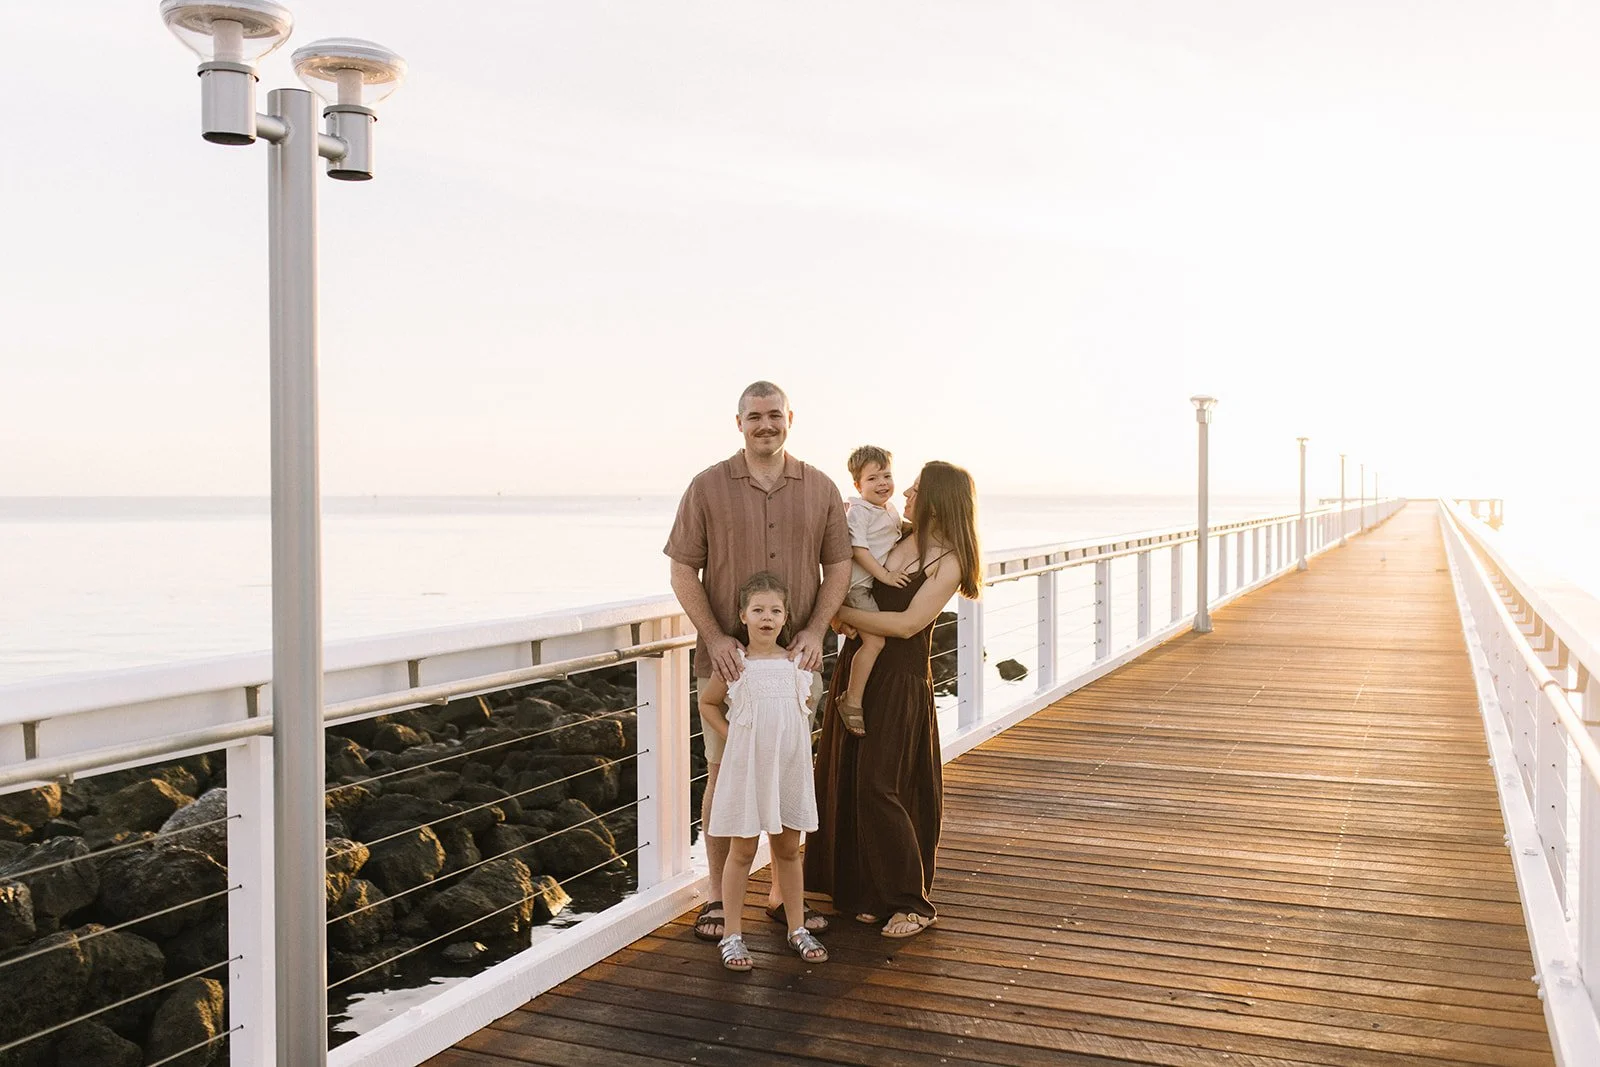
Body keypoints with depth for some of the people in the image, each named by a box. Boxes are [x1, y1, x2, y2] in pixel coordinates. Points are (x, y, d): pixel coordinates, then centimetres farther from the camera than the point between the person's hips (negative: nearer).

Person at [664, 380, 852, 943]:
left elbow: (838, 566, 7)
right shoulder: (708, 486, -2)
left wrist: (814, 631, -7)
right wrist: (715, 637, -13)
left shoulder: (821, 488, 5)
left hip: (795, 658, 2)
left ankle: (784, 896, 23)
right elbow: (683, 571, -2)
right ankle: (717, 898, 17)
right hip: (728, 658, -2)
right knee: (723, 773, 4)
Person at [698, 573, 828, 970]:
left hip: (790, 769, 3)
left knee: (788, 850, 13)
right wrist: (731, 737, -1)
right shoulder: (735, 662, -6)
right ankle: (732, 933, 14)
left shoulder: (795, 662, 1)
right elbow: (708, 703, 7)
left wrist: (794, 738, 6)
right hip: (746, 768, -3)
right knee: (742, 851, 5)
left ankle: (798, 929, 24)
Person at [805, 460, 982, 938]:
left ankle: (912, 902, 6)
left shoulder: (947, 561, -10)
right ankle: (872, 893, 22)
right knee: (847, 783, 9)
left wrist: (841, 612, -15)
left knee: (879, 787, -7)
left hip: (900, 679, -7)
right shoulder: (896, 539, 8)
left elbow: (906, 624, -18)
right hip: (858, 667, 7)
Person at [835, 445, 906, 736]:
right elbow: (859, 549, -20)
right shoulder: (858, 511, -13)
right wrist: (883, 575, -23)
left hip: (879, 582, 10)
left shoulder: (891, 510, 14)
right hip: (858, 585, -10)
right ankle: (852, 701, -11)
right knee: (875, 640, -18)